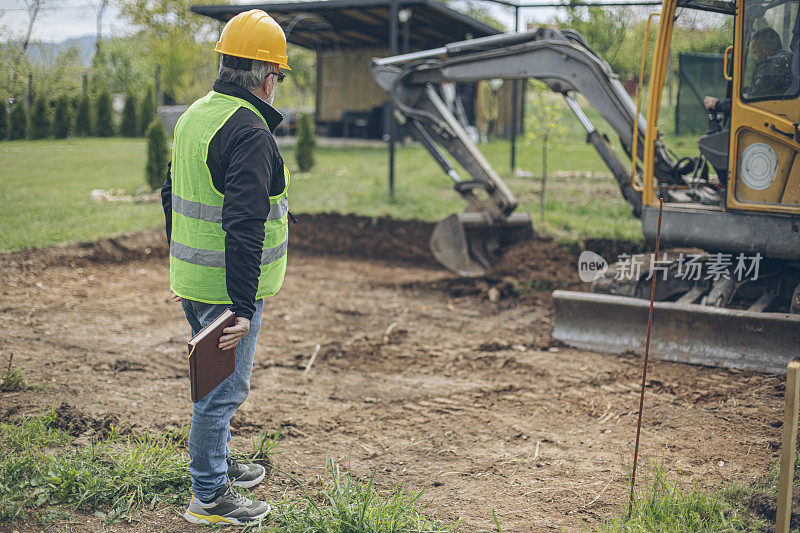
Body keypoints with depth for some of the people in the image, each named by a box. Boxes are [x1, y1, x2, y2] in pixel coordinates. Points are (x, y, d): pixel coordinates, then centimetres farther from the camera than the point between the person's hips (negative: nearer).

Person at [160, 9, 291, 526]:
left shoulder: (195, 115, 10)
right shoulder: (250, 133, -21)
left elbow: (172, 196, 20)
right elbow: (243, 227, -27)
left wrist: (181, 269, 28)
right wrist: (243, 307, -27)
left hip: (192, 279, 10)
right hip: (227, 288, -9)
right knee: (223, 389, 2)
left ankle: (219, 463, 40)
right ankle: (209, 498, 14)